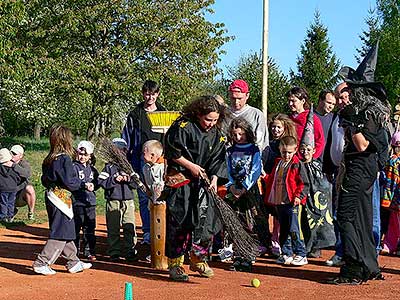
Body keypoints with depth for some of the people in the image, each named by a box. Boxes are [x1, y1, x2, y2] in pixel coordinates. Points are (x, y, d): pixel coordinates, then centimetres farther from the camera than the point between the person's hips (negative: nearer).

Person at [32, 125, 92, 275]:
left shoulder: (48, 160, 8)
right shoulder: (64, 158, -17)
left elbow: (44, 180, 14)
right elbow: (69, 182, -18)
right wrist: (80, 183, -1)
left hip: (51, 197, 9)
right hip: (61, 199, -9)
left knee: (67, 231, 17)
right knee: (60, 234, -2)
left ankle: (73, 262, 25)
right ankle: (41, 264, -2)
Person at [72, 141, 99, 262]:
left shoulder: (92, 168, 14)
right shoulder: (74, 166, -5)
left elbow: (97, 182, 16)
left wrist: (93, 185, -6)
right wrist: (84, 185, -32)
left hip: (90, 202, 5)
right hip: (77, 202, -5)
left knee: (90, 228, 9)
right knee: (76, 227, 0)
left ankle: (89, 251, 17)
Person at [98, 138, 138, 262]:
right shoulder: (109, 167, 2)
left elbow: (136, 184, 7)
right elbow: (102, 182, -7)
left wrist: (129, 179, -11)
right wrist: (114, 180, -17)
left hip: (128, 201, 2)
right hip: (113, 202, -2)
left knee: (130, 228, 0)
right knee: (113, 229, 3)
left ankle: (130, 252, 8)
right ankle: (114, 253, 10)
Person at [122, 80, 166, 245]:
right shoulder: (135, 114, 8)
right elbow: (126, 137, 10)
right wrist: (126, 161, 4)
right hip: (140, 159, 0)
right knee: (143, 197, 0)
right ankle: (147, 232, 5)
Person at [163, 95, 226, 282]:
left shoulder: (216, 134, 7)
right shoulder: (183, 127, -12)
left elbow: (217, 159, 10)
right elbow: (171, 151, -11)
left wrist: (214, 179, -5)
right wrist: (191, 166, -13)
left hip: (202, 181, 6)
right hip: (179, 179, -6)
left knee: (207, 220, 2)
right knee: (179, 222, -6)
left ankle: (198, 259, 20)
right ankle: (174, 264, 4)